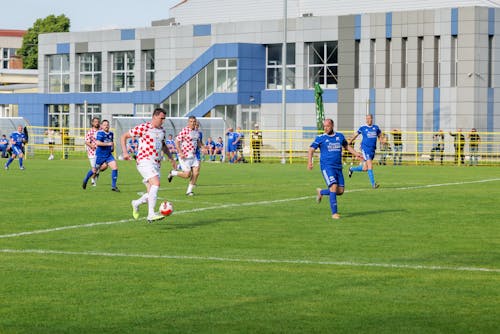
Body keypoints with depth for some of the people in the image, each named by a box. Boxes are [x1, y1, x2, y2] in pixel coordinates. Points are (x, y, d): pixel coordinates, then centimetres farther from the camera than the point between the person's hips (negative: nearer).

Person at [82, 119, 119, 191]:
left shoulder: (111, 134, 6)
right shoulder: (100, 133, -15)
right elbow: (97, 143, -30)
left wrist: (112, 147, 11)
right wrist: (108, 144, -32)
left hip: (108, 155, 5)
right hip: (100, 155, -5)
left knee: (115, 167, -14)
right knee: (94, 170, 10)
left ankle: (113, 186, -8)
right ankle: (85, 180, 39)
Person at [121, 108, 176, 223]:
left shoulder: (162, 130, 16)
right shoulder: (143, 128, -5)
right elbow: (124, 137, 0)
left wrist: (170, 157, 23)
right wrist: (125, 152, -10)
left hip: (156, 164, 8)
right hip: (145, 161, -8)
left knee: (151, 194, 4)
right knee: (156, 183, -28)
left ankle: (136, 203, 35)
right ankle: (151, 214, -32)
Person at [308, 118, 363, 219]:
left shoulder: (340, 136, 10)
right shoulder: (320, 138, 0)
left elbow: (346, 146, 27)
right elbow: (311, 149, 0)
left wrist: (356, 154, 18)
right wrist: (309, 162, -14)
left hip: (338, 167, 5)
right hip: (326, 166, -5)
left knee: (340, 191, 1)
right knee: (334, 187, -20)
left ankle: (321, 192, 28)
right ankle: (334, 213, -14)